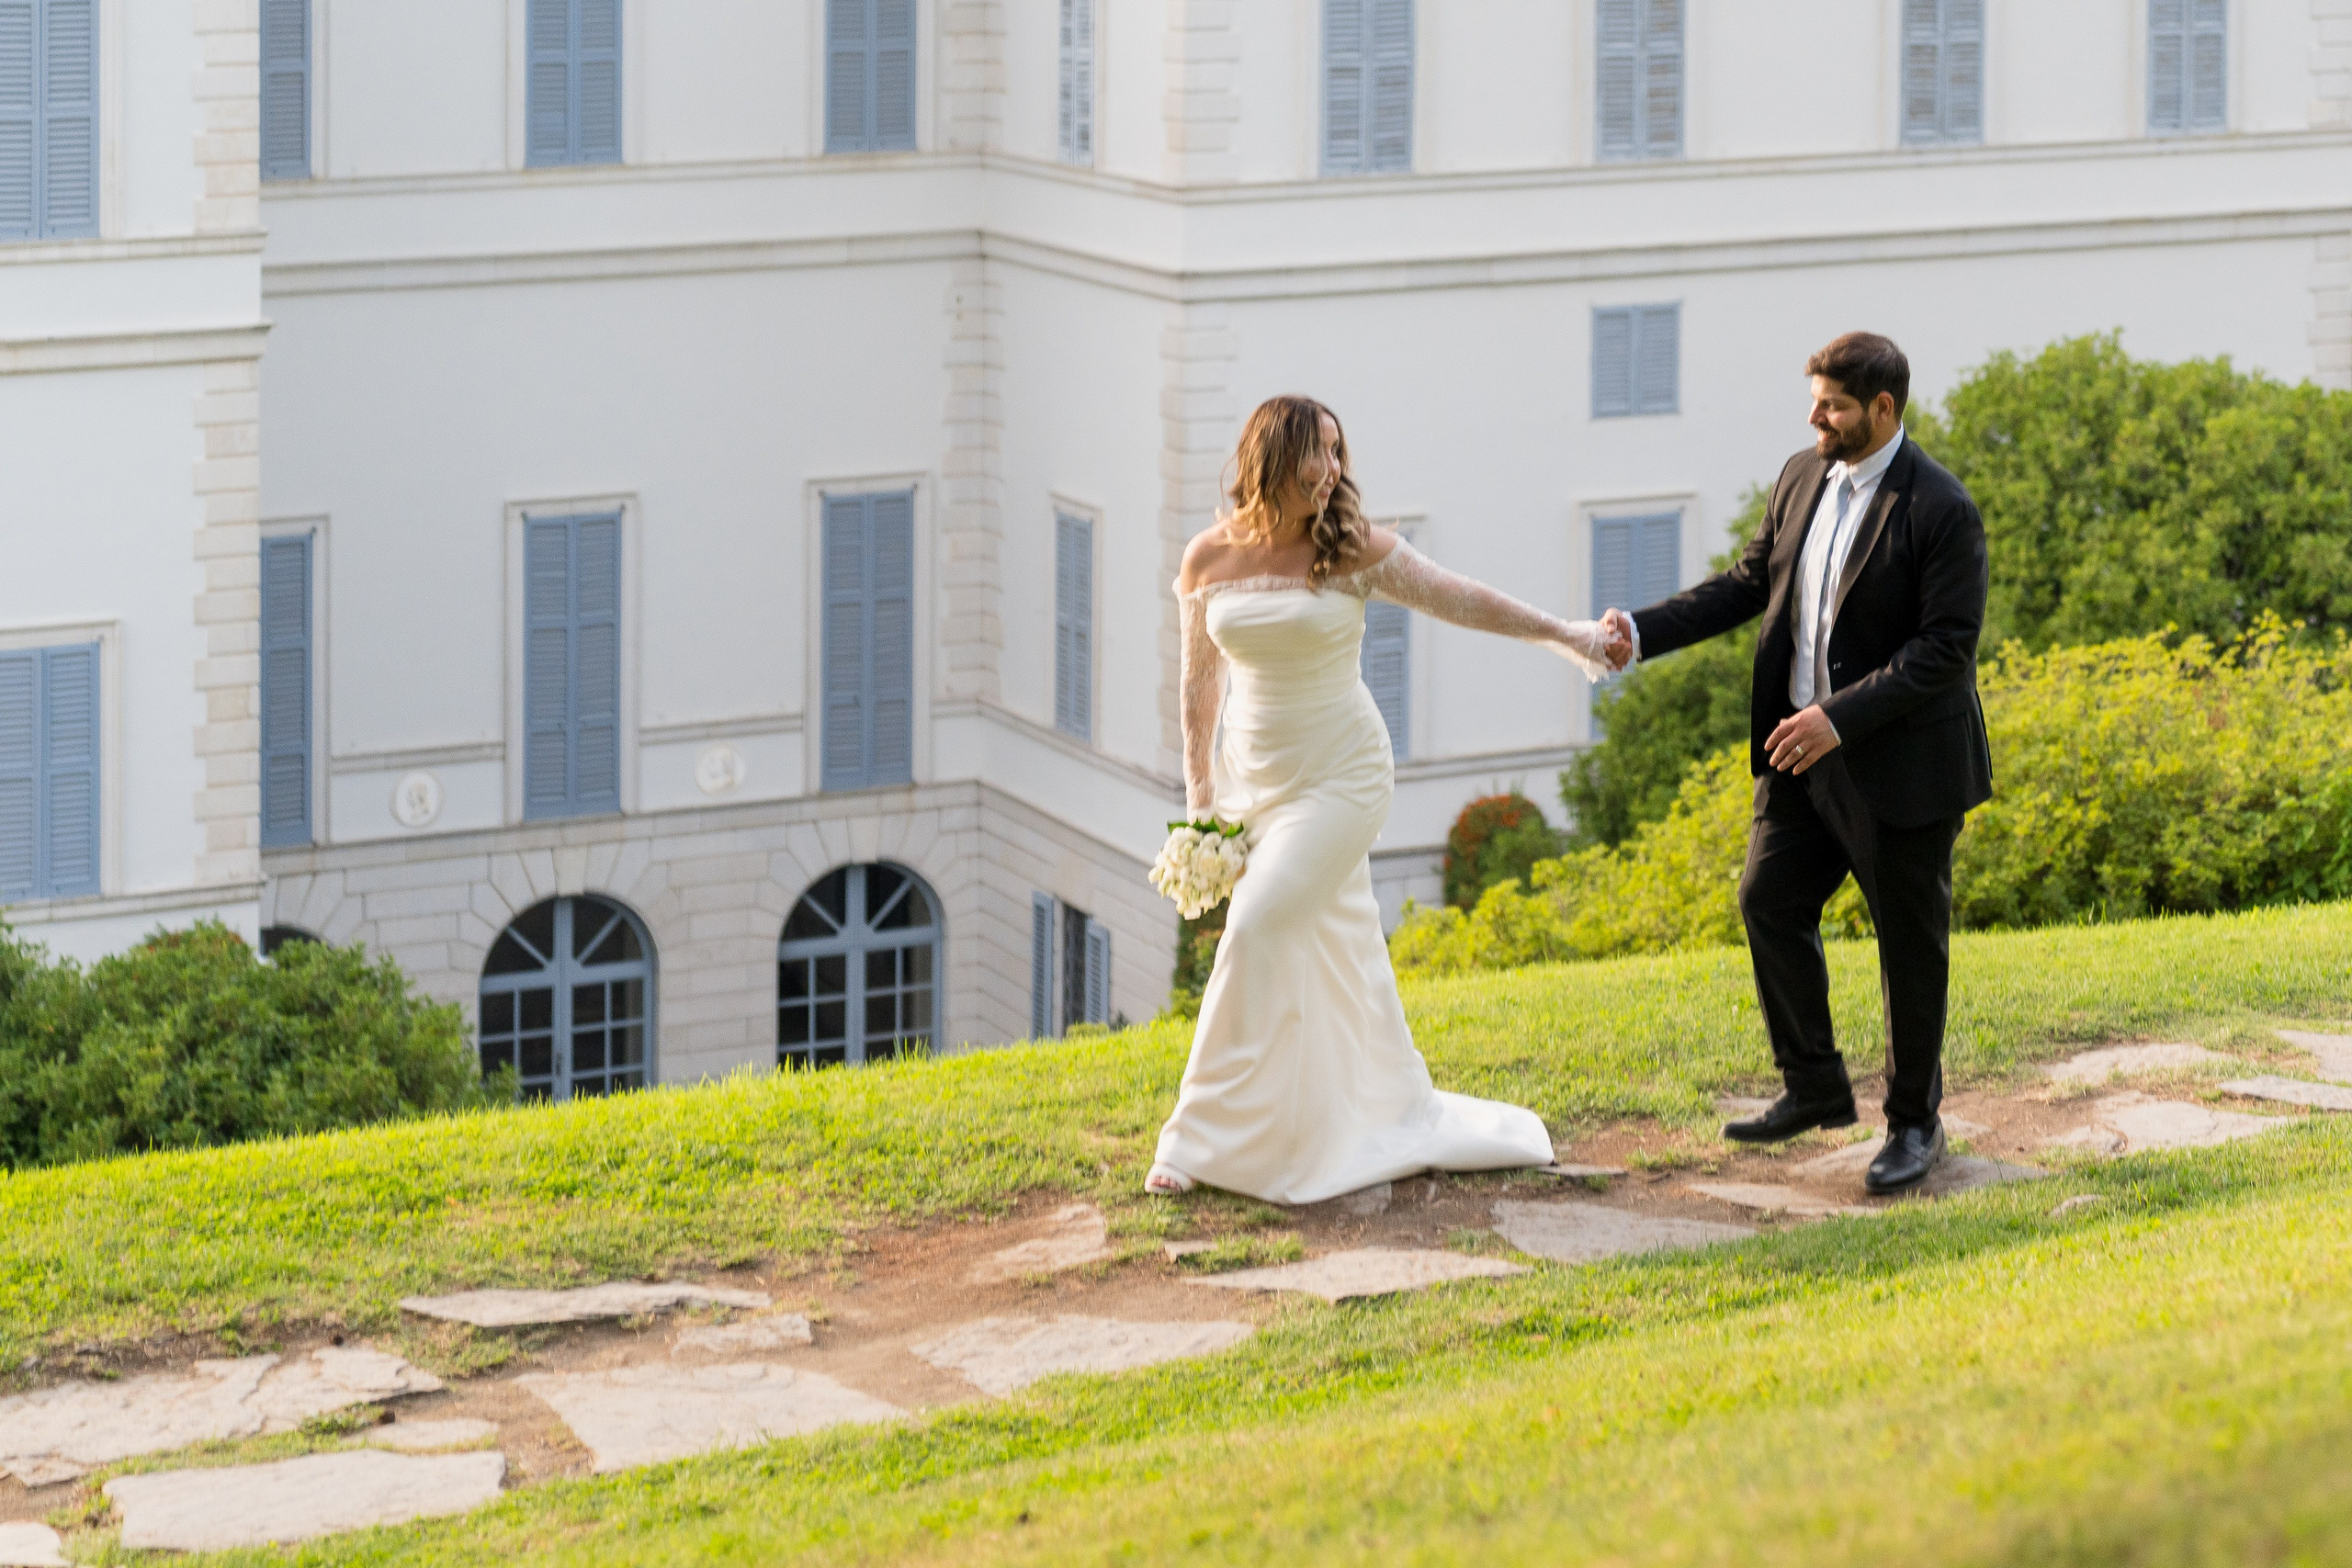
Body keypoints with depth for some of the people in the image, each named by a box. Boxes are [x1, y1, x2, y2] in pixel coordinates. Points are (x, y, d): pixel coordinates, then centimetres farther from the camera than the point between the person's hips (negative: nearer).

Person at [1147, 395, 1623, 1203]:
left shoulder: (1353, 550, -8)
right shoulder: (1210, 559, -1)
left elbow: (1456, 598, -2)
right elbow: (1200, 681, 8)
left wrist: (1560, 634, 0)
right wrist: (1200, 789, 8)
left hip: (1340, 774, -4)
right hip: (1254, 775, 4)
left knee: (1257, 931, -15)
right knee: (1329, 946, 9)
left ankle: (1209, 1141, -9)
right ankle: (1401, 1116, 25)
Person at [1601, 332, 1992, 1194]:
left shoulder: (1940, 509, -19)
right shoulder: (1803, 476, 3)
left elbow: (1947, 646, -21)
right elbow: (1750, 580, 11)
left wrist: (1841, 718, -27)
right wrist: (1642, 630, 0)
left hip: (1900, 763, -7)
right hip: (1803, 750, 7)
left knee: (1909, 939, 5)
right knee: (1769, 903, 10)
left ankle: (1914, 1123, 20)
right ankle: (1815, 1089, 26)